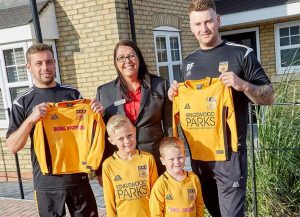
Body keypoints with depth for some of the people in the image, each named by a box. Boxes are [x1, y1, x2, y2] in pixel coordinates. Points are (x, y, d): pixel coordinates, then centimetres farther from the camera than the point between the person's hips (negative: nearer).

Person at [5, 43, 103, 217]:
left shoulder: (73, 94, 4)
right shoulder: (23, 102, -1)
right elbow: (12, 147, -6)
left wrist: (96, 114, -9)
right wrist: (31, 119, -21)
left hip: (78, 177, 2)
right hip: (47, 183, -2)